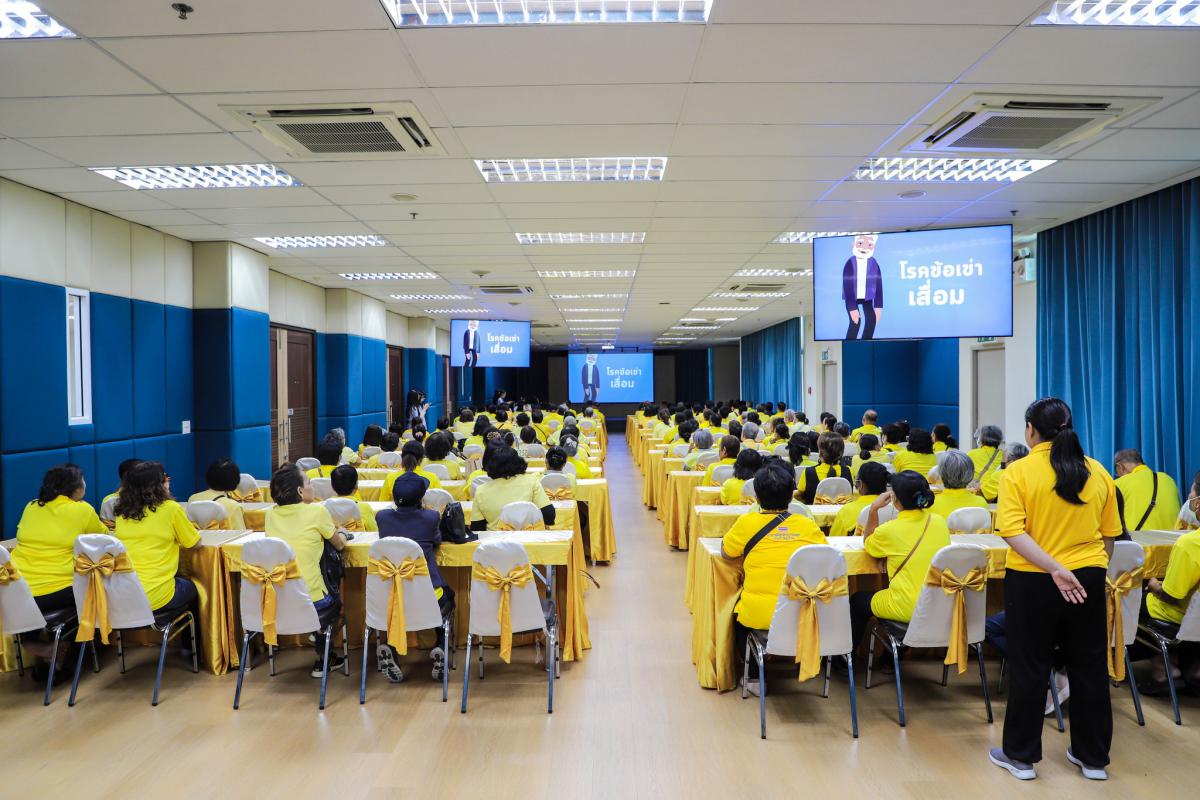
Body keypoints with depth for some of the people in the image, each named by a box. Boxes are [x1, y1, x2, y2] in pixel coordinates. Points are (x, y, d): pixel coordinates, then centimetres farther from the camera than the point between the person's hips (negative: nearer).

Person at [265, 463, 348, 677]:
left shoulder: (271, 514, 2)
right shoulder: (317, 511, -12)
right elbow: (339, 544, 5)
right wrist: (341, 533, 27)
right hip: (311, 603, -5)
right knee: (335, 601, 30)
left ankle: (324, 655, 41)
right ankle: (323, 661, 33)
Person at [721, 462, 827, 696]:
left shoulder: (747, 522, -8)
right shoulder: (807, 525, -1)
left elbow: (725, 552, 4)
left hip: (759, 615, -3)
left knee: (737, 614, 31)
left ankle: (754, 676, 27)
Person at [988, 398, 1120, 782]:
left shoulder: (1018, 472, -11)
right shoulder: (1098, 472, 2)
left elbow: (1012, 532, -22)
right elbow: (1109, 536, 8)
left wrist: (1055, 569, -22)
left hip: (1033, 582, -4)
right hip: (1088, 580, 4)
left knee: (1029, 669, 8)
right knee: (1089, 668, 16)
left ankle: (1021, 755, 19)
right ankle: (1093, 757, 29)